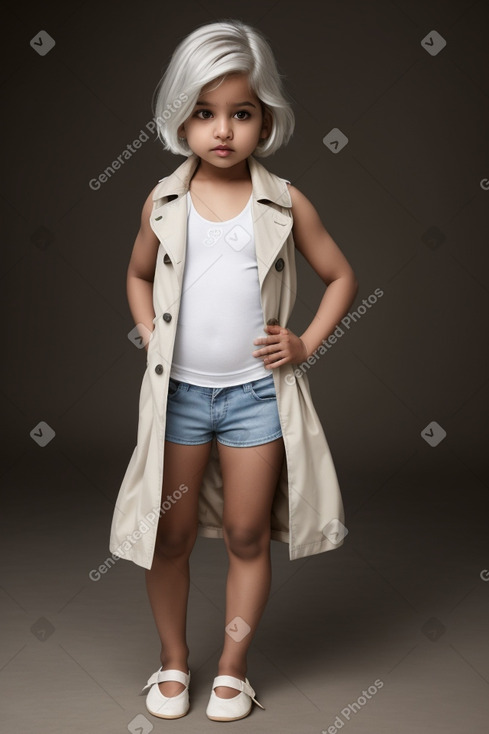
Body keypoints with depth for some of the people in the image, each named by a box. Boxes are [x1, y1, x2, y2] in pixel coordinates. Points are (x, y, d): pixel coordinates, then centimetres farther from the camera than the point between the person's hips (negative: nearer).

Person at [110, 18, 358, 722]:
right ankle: (173, 659, 30)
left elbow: (342, 276, 6)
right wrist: (152, 337, 3)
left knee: (247, 535, 8)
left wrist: (306, 343, -4)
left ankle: (233, 666, 27)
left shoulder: (285, 204, -4)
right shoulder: (163, 203, 0)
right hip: (179, 390, 1)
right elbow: (139, 276, 16)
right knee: (169, 536, 9)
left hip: (257, 390, -1)